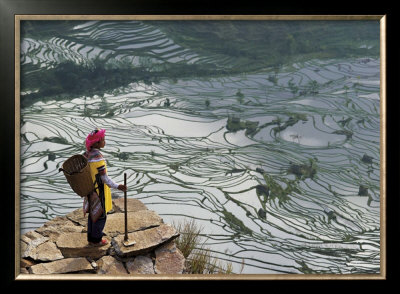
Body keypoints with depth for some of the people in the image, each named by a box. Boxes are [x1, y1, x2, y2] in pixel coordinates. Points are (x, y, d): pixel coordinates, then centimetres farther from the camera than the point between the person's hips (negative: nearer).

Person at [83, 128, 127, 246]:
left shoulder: (87, 153, 1)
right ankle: (96, 240, 19)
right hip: (99, 190, -9)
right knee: (101, 215, 7)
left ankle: (91, 237, 32)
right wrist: (116, 186, -24)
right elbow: (103, 177, -25)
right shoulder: (98, 157, -26)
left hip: (90, 188, 9)